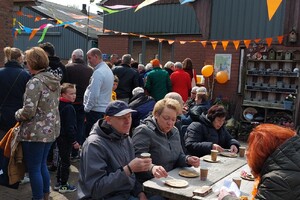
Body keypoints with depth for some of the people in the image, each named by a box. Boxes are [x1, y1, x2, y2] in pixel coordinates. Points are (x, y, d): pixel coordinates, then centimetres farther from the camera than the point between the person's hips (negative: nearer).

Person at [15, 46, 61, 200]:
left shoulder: (35, 82, -18)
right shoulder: (54, 80, 7)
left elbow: (28, 111, -23)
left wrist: (17, 114, -2)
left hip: (35, 132, -9)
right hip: (51, 130, 9)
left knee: (34, 169, 5)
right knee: (42, 165, 21)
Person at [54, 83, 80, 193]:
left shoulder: (60, 105, 9)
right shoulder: (69, 108, -20)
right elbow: (69, 126, -22)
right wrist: (74, 141, -17)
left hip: (60, 137, 10)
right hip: (66, 139, -10)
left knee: (62, 160, 18)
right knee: (65, 161, 0)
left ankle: (58, 183, 27)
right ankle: (63, 185, 10)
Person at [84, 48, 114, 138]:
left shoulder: (98, 72, -16)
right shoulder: (108, 70, 14)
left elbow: (94, 94, -21)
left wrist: (87, 109, -10)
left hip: (95, 110, -9)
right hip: (105, 109, 9)